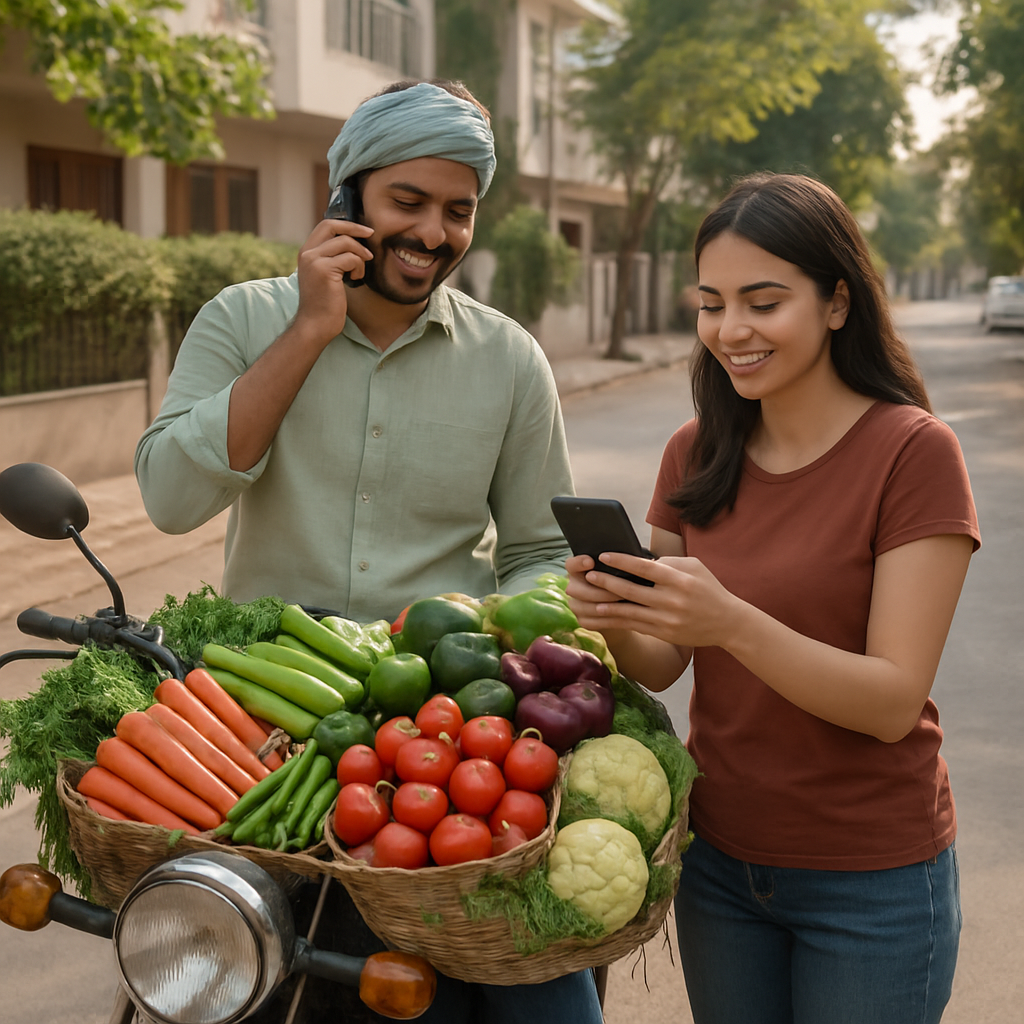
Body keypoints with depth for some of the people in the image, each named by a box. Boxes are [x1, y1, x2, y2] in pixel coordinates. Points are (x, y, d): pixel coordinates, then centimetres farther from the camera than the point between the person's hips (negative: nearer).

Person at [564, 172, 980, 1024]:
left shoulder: (912, 453, -16)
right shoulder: (696, 455, 0)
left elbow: (894, 702, -20)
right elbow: (663, 667, 0)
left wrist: (731, 623, -34)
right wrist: (616, 618, -22)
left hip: (870, 882, -4)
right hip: (720, 859, 5)